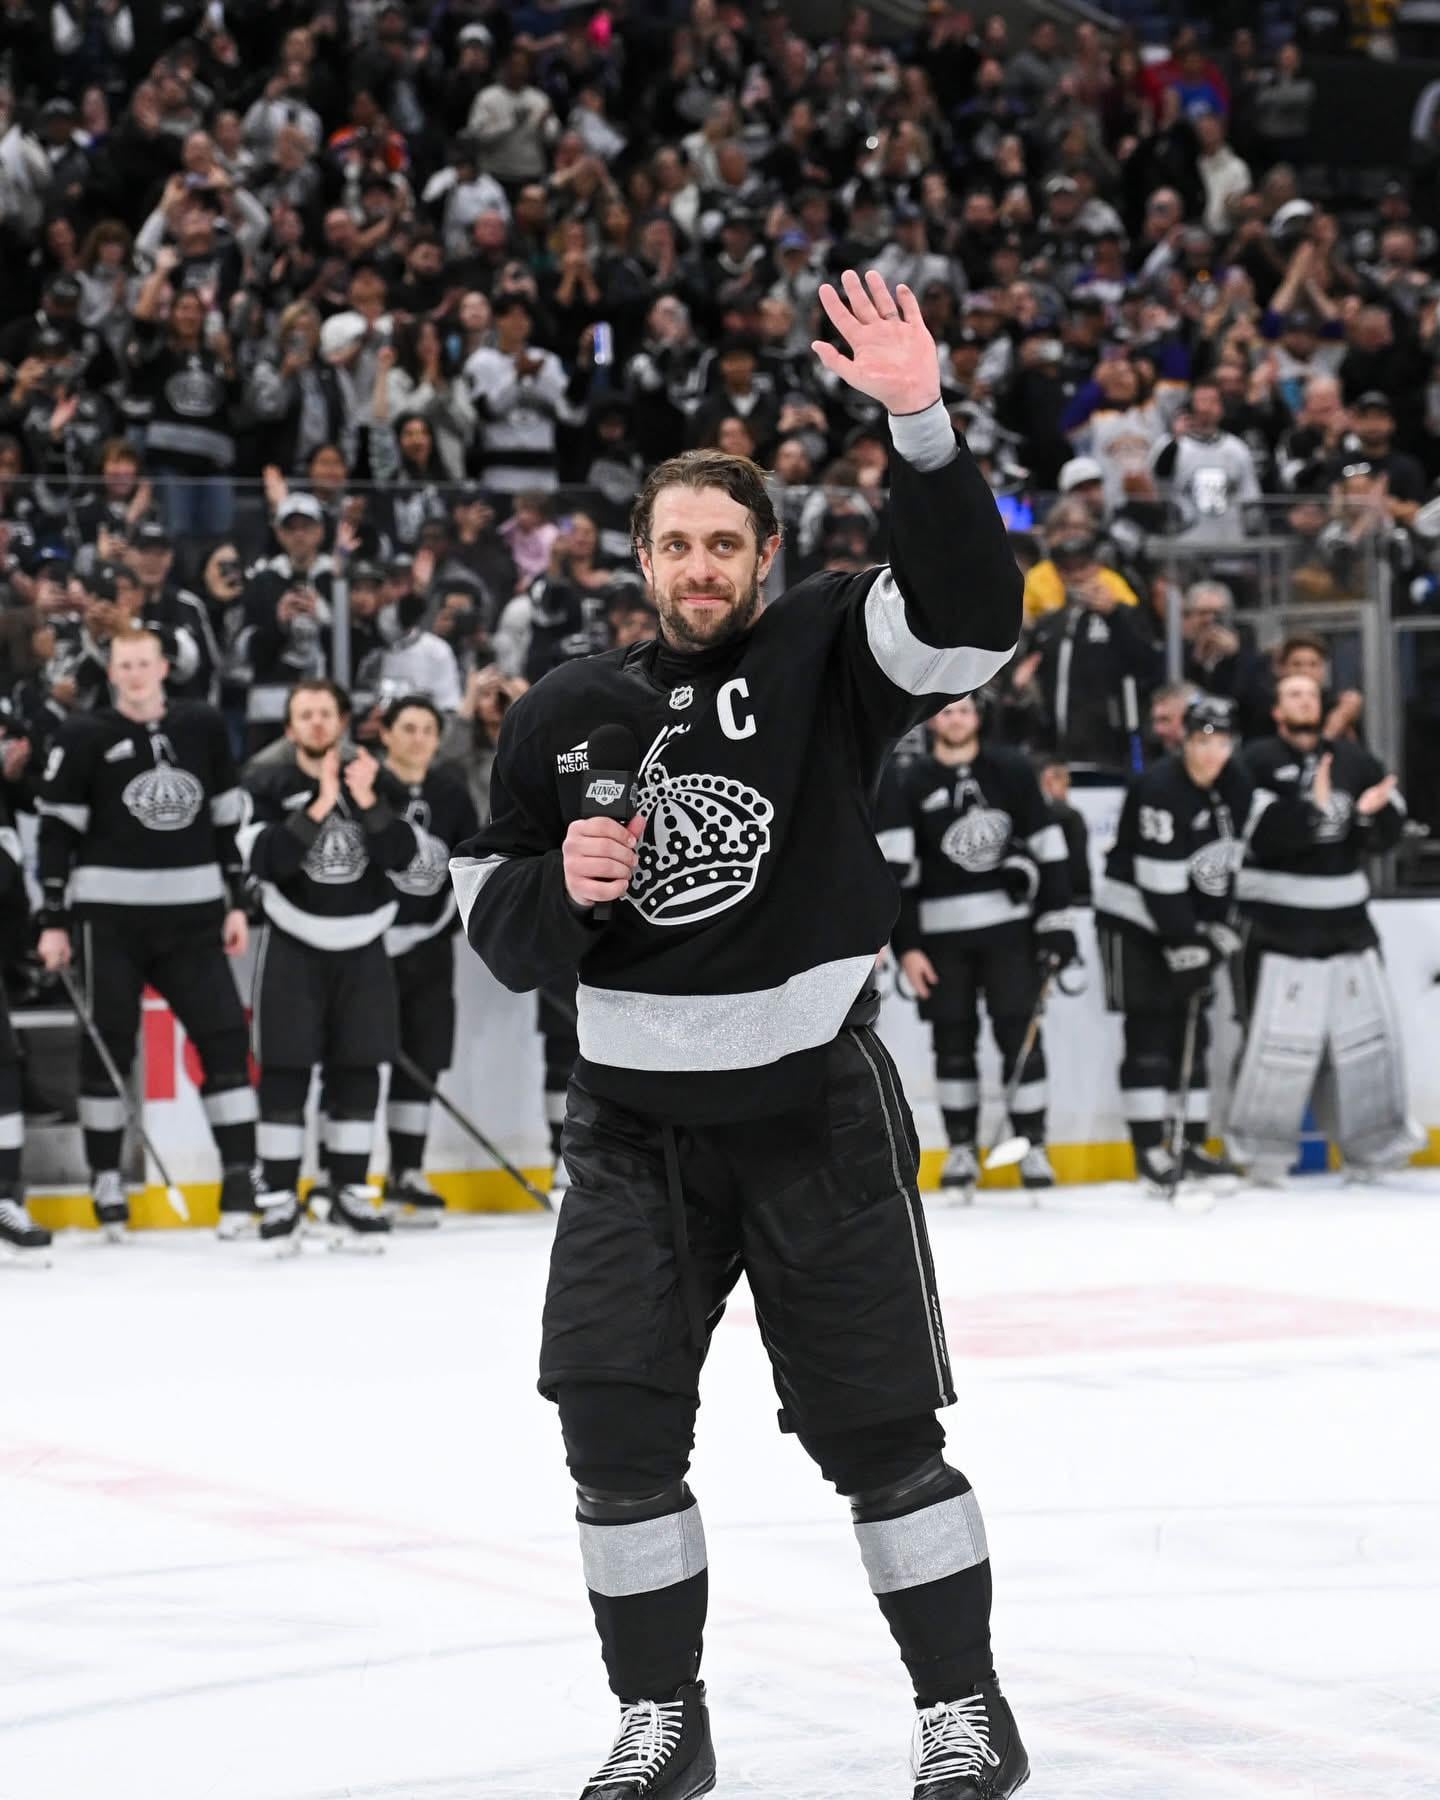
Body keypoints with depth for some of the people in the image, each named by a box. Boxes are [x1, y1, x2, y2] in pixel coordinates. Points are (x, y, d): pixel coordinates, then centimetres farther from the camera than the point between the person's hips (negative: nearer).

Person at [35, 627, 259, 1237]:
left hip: (192, 914, 3)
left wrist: (237, 902, 8)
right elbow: (56, 830, -2)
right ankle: (106, 1182, 13)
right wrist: (53, 921, -6)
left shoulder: (203, 727, 6)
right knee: (107, 1046, 2)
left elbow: (229, 818, 12)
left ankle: (241, 1176, 0)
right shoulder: (84, 737, -3)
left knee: (224, 1035, -4)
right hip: (110, 913, -2)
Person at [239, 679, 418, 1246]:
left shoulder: (377, 779, 3)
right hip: (293, 945, -3)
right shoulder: (267, 784, -5)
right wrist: (320, 805, -24)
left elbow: (402, 855, -8)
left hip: (362, 945, 3)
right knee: (284, 1070, -5)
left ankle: (348, 1193, 12)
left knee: (357, 1069, 4)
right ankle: (280, 1198, 0)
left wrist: (365, 799, -20)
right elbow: (266, 860, -19)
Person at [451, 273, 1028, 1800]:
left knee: (876, 1425, 1)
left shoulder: (823, 654, -4)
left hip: (815, 1102, -3)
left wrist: (920, 426, -35)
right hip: (633, 1115, 3)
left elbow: (972, 614, -23)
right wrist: (560, 886, -13)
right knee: (614, 1416, -3)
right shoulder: (564, 717, 5)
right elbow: (494, 919, 10)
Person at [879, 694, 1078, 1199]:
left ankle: (1032, 1144, 4)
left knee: (1020, 1034, -3)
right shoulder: (908, 786, 1)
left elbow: (1049, 849, 4)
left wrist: (1057, 922, -1)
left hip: (1009, 927, 0)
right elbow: (895, 869, -3)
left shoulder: (1012, 771, 3)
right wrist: (906, 946, -9)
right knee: (953, 1041, 5)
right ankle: (961, 1148, 14)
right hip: (941, 933, 0)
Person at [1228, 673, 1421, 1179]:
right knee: (1281, 1034, -9)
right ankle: (1262, 1147, 3)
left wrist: (1374, 812, -11)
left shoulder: (1354, 761, 11)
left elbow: (1388, 834, 10)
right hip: (1279, 917, -5)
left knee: (1365, 1025, 8)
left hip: (1345, 915, 5)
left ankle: (1373, 1139, 20)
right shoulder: (1258, 762, -5)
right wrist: (1312, 808, -27)